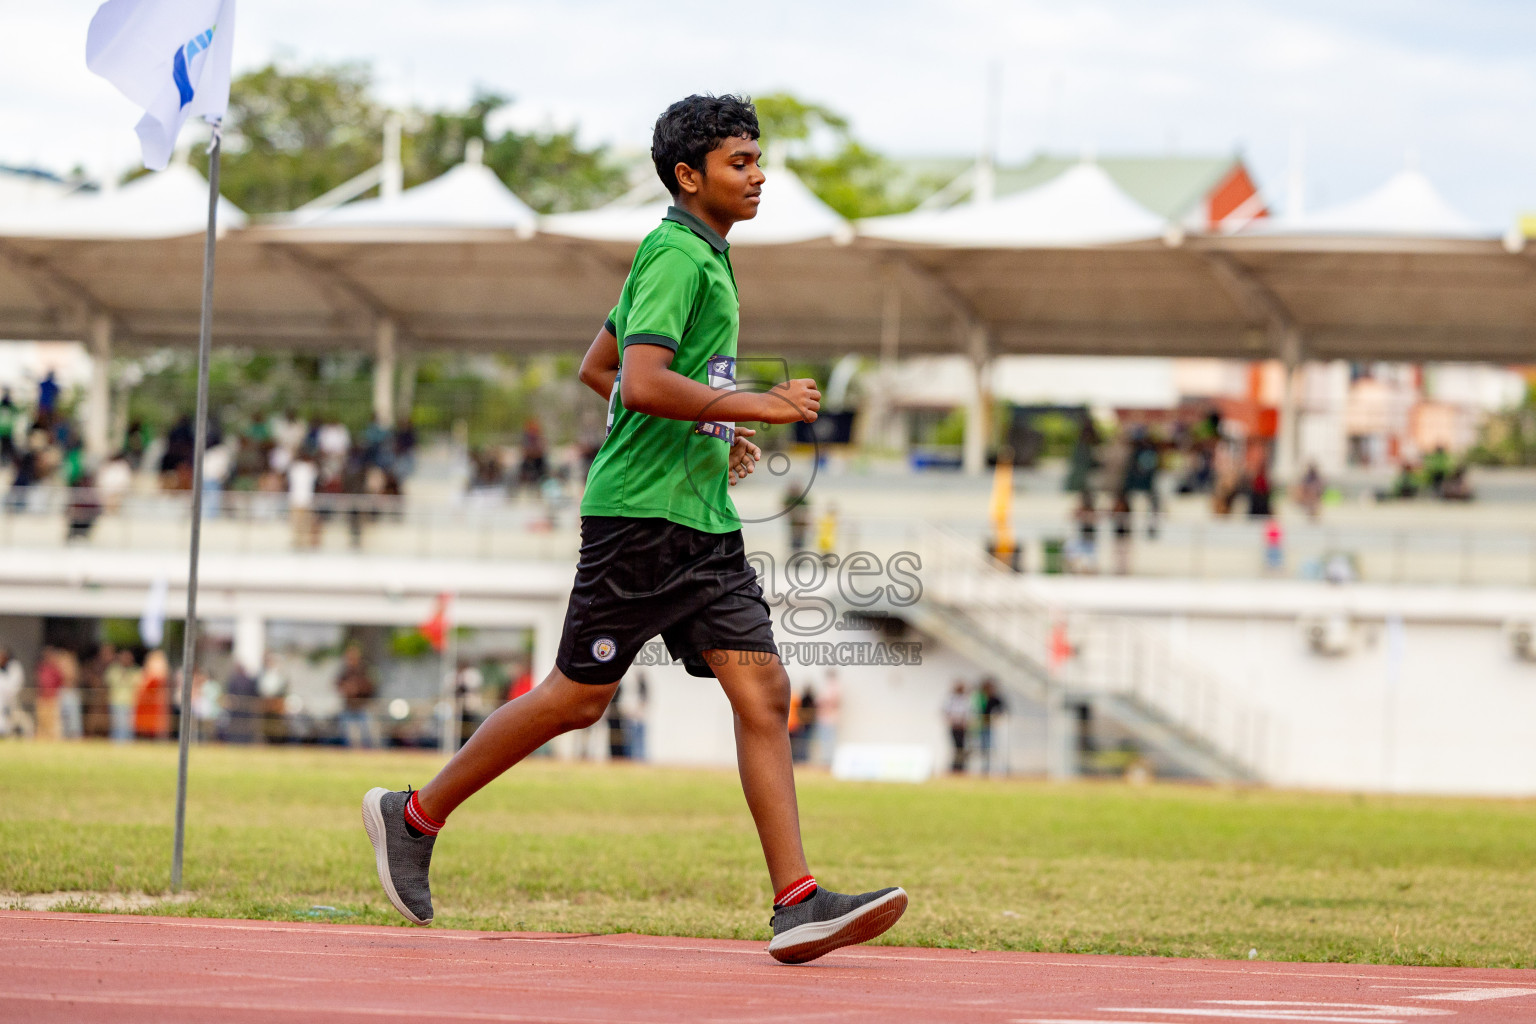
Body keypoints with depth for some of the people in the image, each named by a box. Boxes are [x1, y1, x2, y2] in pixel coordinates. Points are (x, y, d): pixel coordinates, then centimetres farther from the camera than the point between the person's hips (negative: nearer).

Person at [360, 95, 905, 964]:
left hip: (704, 521, 9)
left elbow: (598, 368, 27)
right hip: (641, 513, -9)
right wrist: (755, 406, -21)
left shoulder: (701, 258, 18)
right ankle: (414, 817, 16)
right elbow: (643, 383, -25)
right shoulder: (676, 256, -12)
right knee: (579, 697, 0)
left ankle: (797, 905, -10)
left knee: (763, 690, -3)